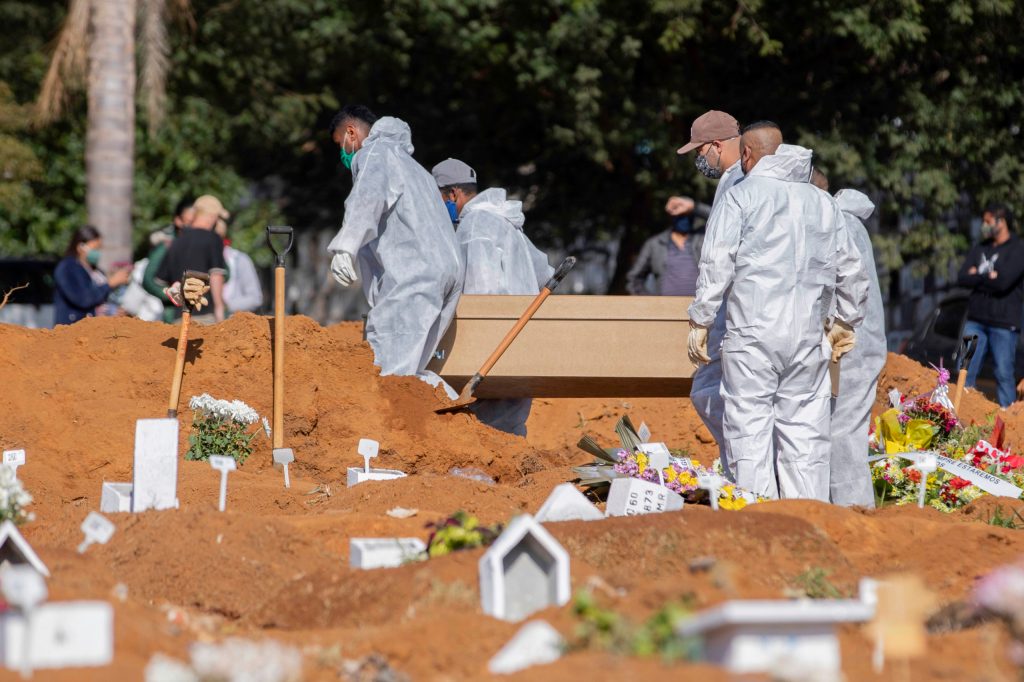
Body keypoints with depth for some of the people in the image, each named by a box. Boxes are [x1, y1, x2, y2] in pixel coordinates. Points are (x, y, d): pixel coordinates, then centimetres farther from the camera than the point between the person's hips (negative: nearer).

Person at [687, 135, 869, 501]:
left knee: (749, 434, -3)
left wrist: (700, 321, 0)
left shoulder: (740, 196, 0)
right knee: (805, 435, 7)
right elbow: (851, 270, 20)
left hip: (752, 333, -4)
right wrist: (845, 323, 31)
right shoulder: (822, 202, 16)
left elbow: (717, 265, -7)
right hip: (807, 337, 4)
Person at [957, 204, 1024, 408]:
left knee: (1004, 374, -3)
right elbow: (962, 278, 3)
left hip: (1003, 323, -6)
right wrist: (988, 277, -9)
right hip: (976, 320, 6)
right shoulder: (981, 249, 14)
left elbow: (1003, 282, -18)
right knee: (965, 372, 3)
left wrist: (977, 276, -4)